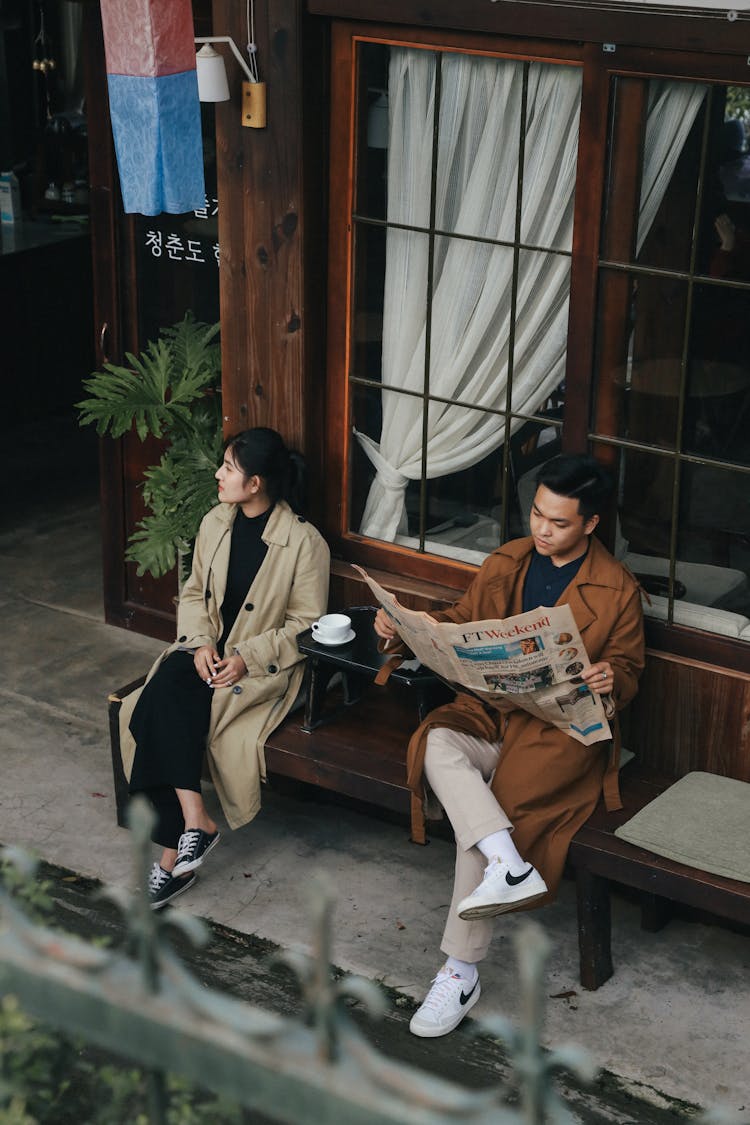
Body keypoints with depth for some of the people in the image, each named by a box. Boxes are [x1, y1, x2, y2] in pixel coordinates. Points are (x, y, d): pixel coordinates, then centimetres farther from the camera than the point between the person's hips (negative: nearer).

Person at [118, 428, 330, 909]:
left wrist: (246, 658, -20)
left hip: (263, 665, -6)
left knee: (161, 711, -28)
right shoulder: (216, 523, 4)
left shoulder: (304, 542, -14)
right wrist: (200, 642, -7)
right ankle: (195, 821, -25)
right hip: (207, 648, 6)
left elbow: (306, 626, -11)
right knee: (163, 696, -27)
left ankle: (175, 854, -21)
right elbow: (194, 593, 12)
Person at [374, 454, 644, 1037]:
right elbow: (462, 621, 21)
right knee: (437, 743, -31)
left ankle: (461, 971, -19)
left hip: (561, 726, -4)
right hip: (489, 709, 4)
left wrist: (612, 680, -19)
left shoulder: (618, 590, 2)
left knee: (494, 802, -26)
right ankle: (511, 867, -42)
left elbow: (628, 668, 6)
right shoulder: (507, 561, 13)